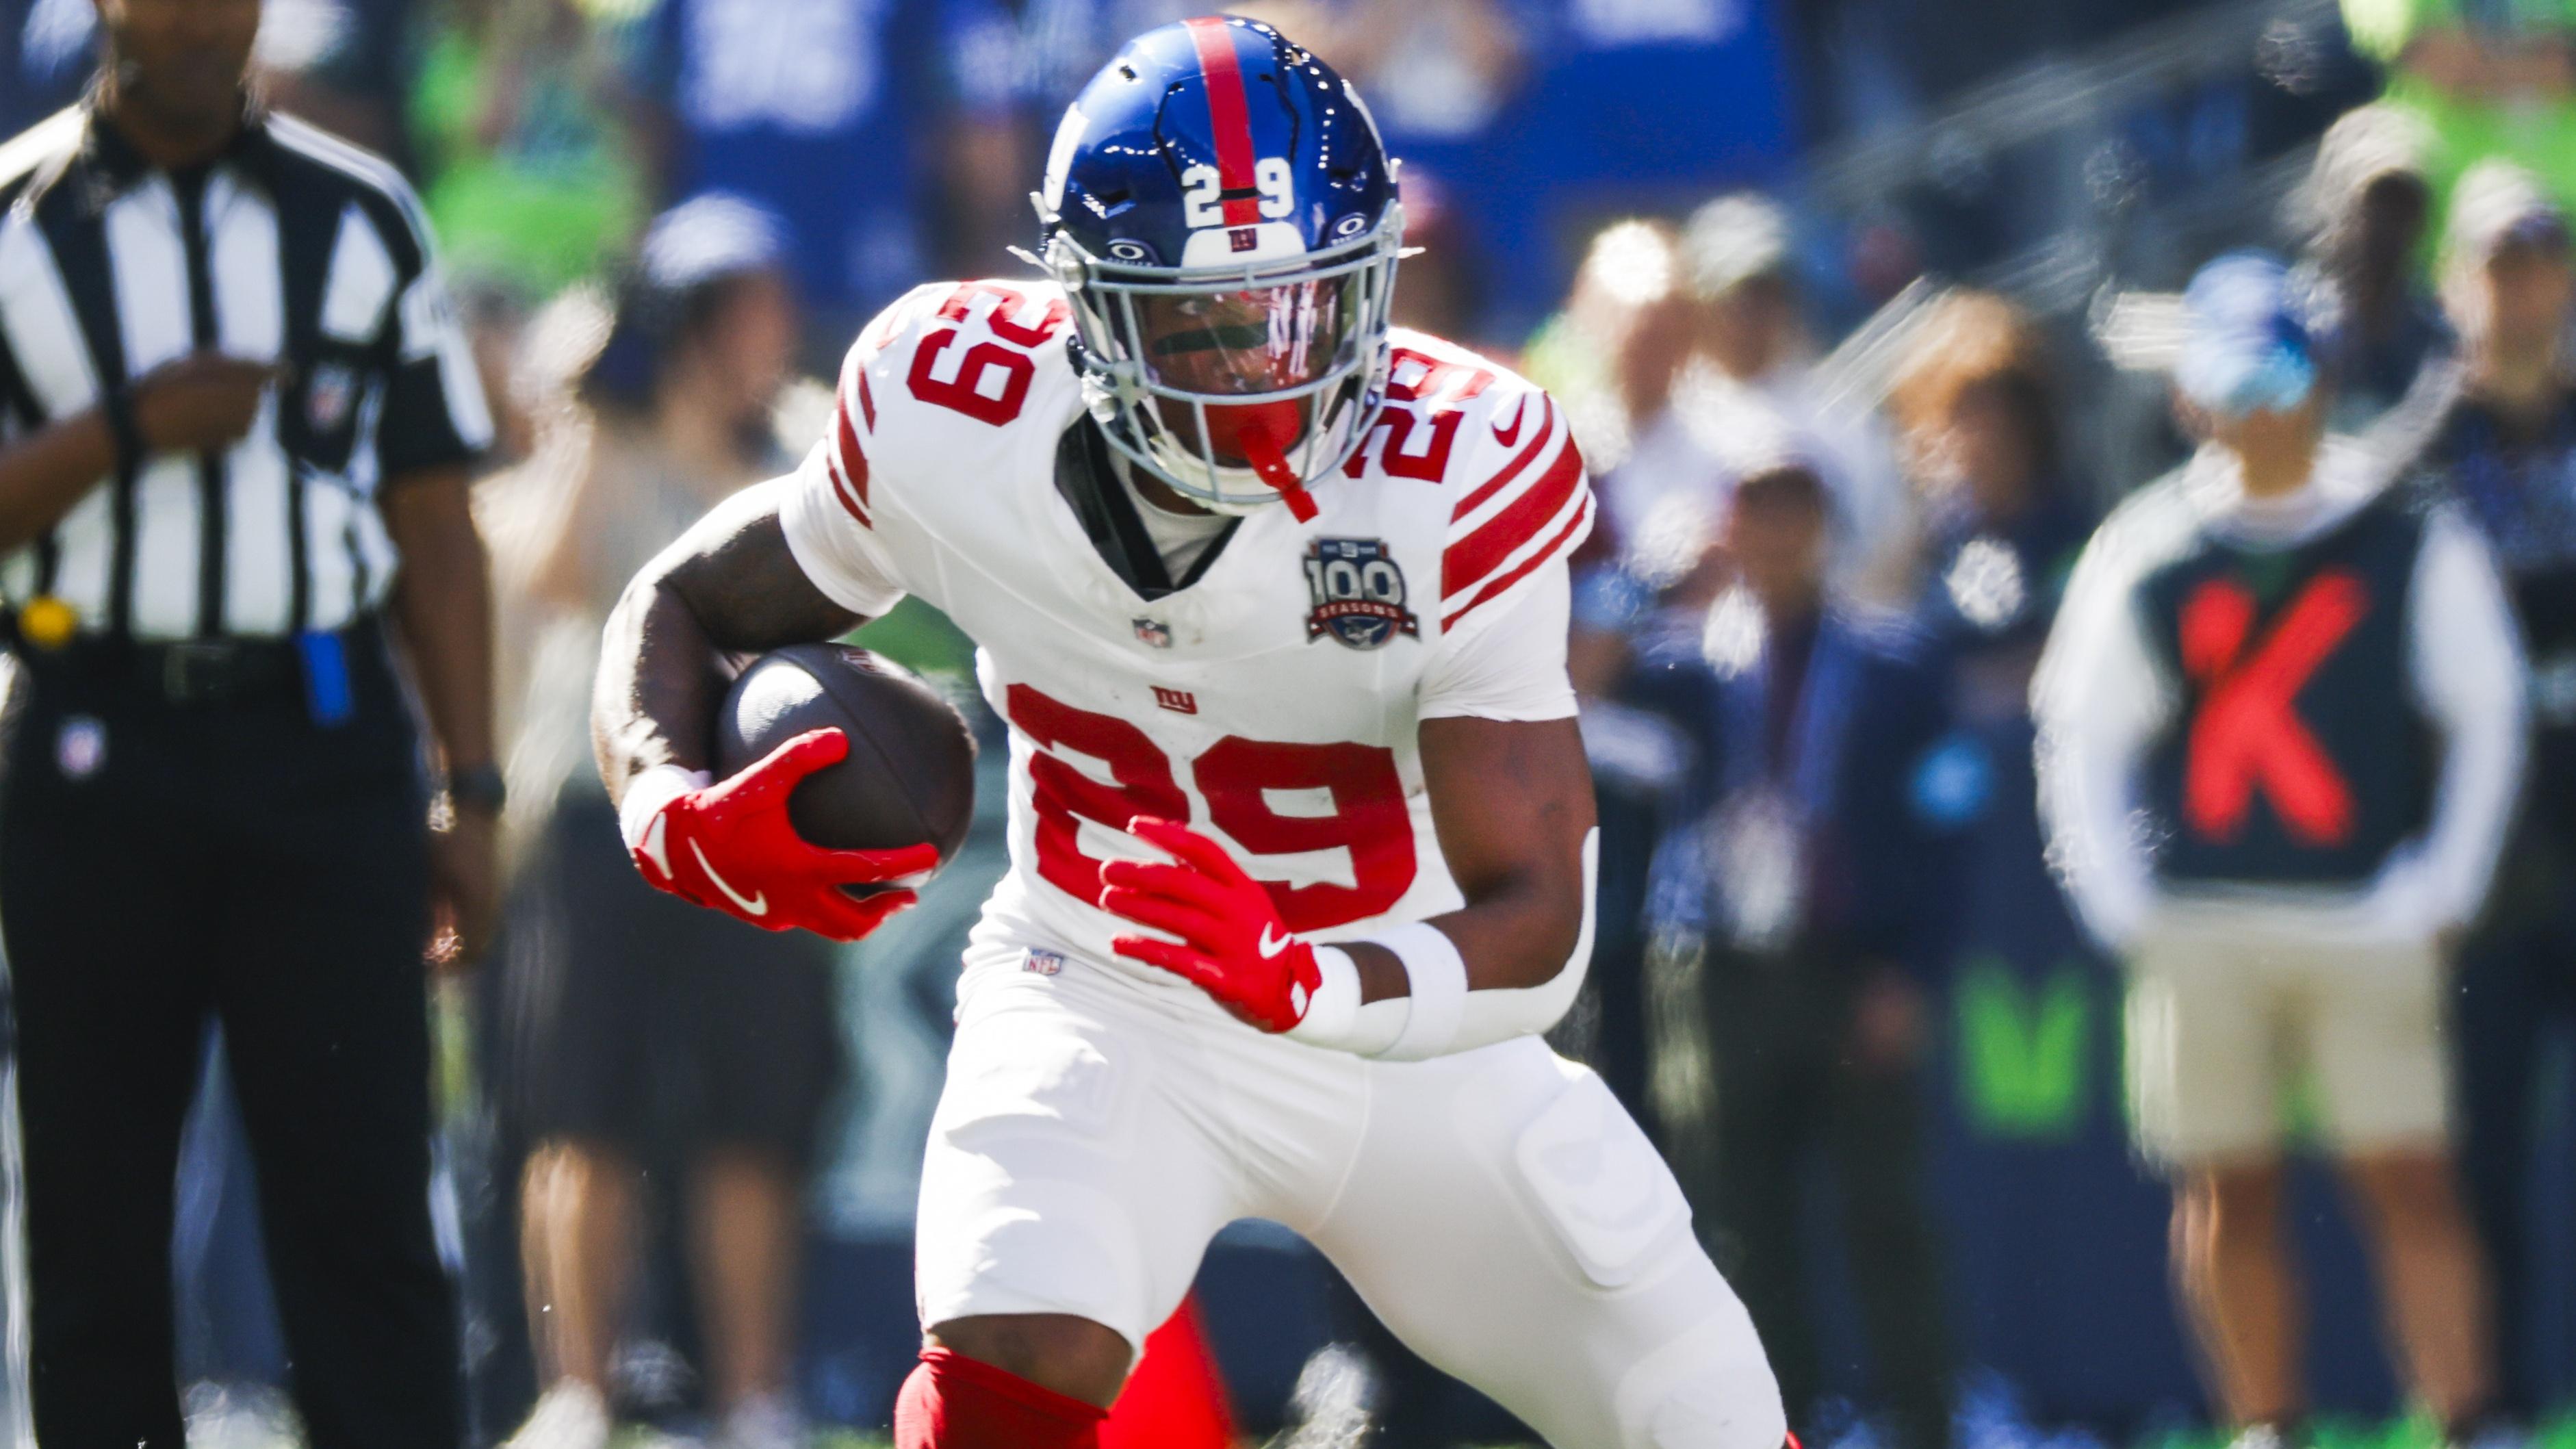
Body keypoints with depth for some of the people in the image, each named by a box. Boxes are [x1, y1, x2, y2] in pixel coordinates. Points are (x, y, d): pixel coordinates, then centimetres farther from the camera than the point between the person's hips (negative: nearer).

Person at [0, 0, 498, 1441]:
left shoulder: (360, 219, 8)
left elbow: (434, 527, 10)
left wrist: (472, 793, 5)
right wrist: (128, 430, -16)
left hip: (322, 741, 0)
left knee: (363, 1200, -6)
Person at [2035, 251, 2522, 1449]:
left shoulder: (2415, 544, 2)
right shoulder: (2143, 553, 7)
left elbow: (2484, 721, 5)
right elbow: (2082, 741, 11)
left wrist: (2439, 895, -3)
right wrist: (2125, 907, 0)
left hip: (2371, 928, -2)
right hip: (2197, 930, 2)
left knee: (2408, 1182, -7)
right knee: (2227, 1195, 4)